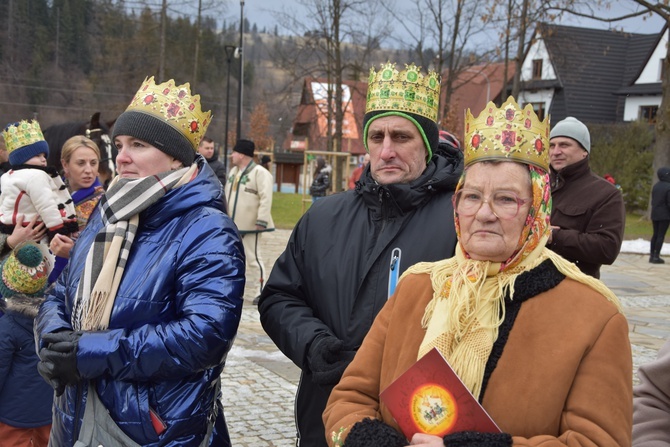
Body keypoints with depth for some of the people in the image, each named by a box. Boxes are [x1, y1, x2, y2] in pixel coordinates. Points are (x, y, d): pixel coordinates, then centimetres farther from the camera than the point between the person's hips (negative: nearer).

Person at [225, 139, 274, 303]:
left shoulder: (260, 173, -13)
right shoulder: (233, 171, 16)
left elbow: (266, 199, -19)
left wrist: (261, 221, -24)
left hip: (250, 226, -9)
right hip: (233, 225, 9)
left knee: (253, 258, -5)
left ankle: (256, 292, 1)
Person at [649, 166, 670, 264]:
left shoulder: (655, 186, 7)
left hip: (654, 214, 7)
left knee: (655, 234, 14)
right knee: (661, 235, -2)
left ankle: (652, 255, 15)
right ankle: (656, 256, -3)